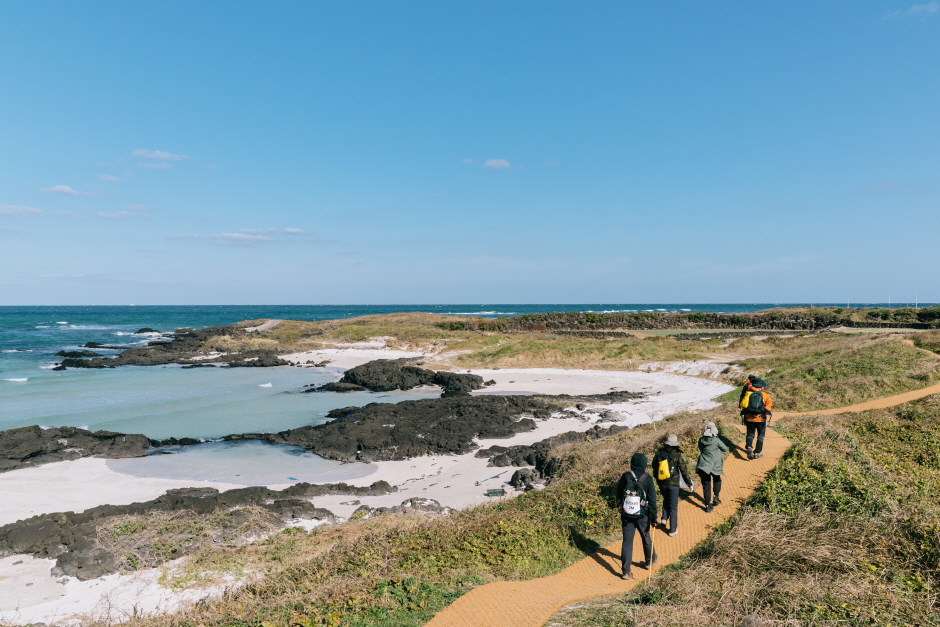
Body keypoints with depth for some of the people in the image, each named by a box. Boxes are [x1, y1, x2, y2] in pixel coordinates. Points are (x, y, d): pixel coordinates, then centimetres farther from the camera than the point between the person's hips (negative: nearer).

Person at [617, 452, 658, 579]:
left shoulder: (625, 477, -7)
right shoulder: (647, 478, -11)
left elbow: (619, 495, 3)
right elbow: (652, 499, -9)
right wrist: (653, 516, -3)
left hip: (626, 515, 1)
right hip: (642, 515, 0)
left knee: (627, 541, 5)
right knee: (646, 538, 22)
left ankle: (626, 571, 2)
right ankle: (650, 561, 43)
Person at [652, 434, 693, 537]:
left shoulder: (658, 453, -3)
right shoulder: (677, 455, -15)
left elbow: (654, 468, 9)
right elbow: (684, 470, -11)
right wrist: (689, 483, 2)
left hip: (661, 483, 3)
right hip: (673, 484, -3)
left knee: (666, 500, 30)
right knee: (673, 506, 8)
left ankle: (664, 518, 16)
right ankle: (673, 530, 14)